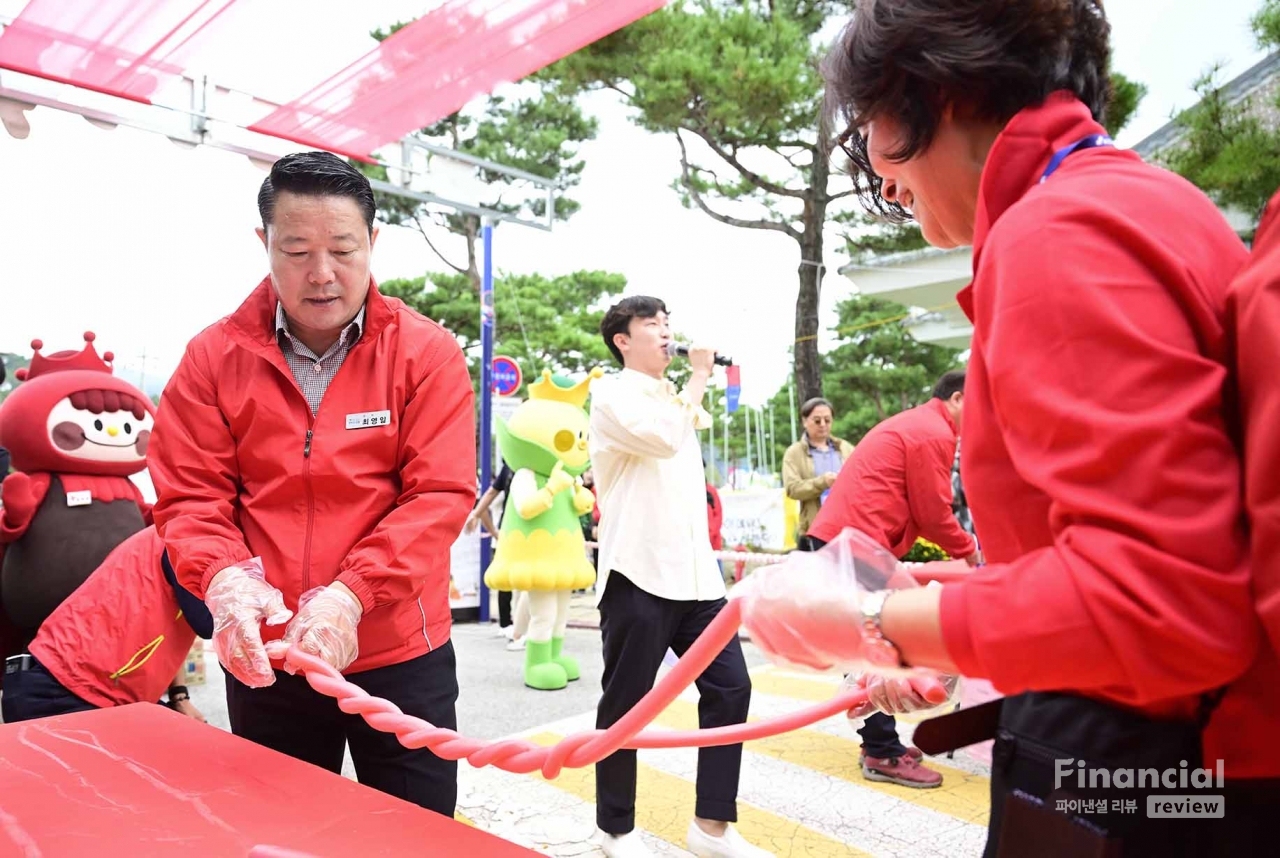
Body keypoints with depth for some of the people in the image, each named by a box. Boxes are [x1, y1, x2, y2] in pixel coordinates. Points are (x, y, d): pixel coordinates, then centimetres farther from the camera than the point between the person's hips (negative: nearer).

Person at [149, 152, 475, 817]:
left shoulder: (428, 353, -7)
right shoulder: (214, 357, 0)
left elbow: (439, 495, -14)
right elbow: (190, 495, -2)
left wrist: (348, 597, -25)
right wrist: (223, 580, -23)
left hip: (401, 655, -1)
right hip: (263, 660, 2)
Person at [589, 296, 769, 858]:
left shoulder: (675, 399, 20)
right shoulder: (612, 396, -4)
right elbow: (663, 437, -23)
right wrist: (699, 377, -10)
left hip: (695, 574, 7)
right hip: (639, 574, -7)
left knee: (729, 687, 3)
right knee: (625, 703, 5)